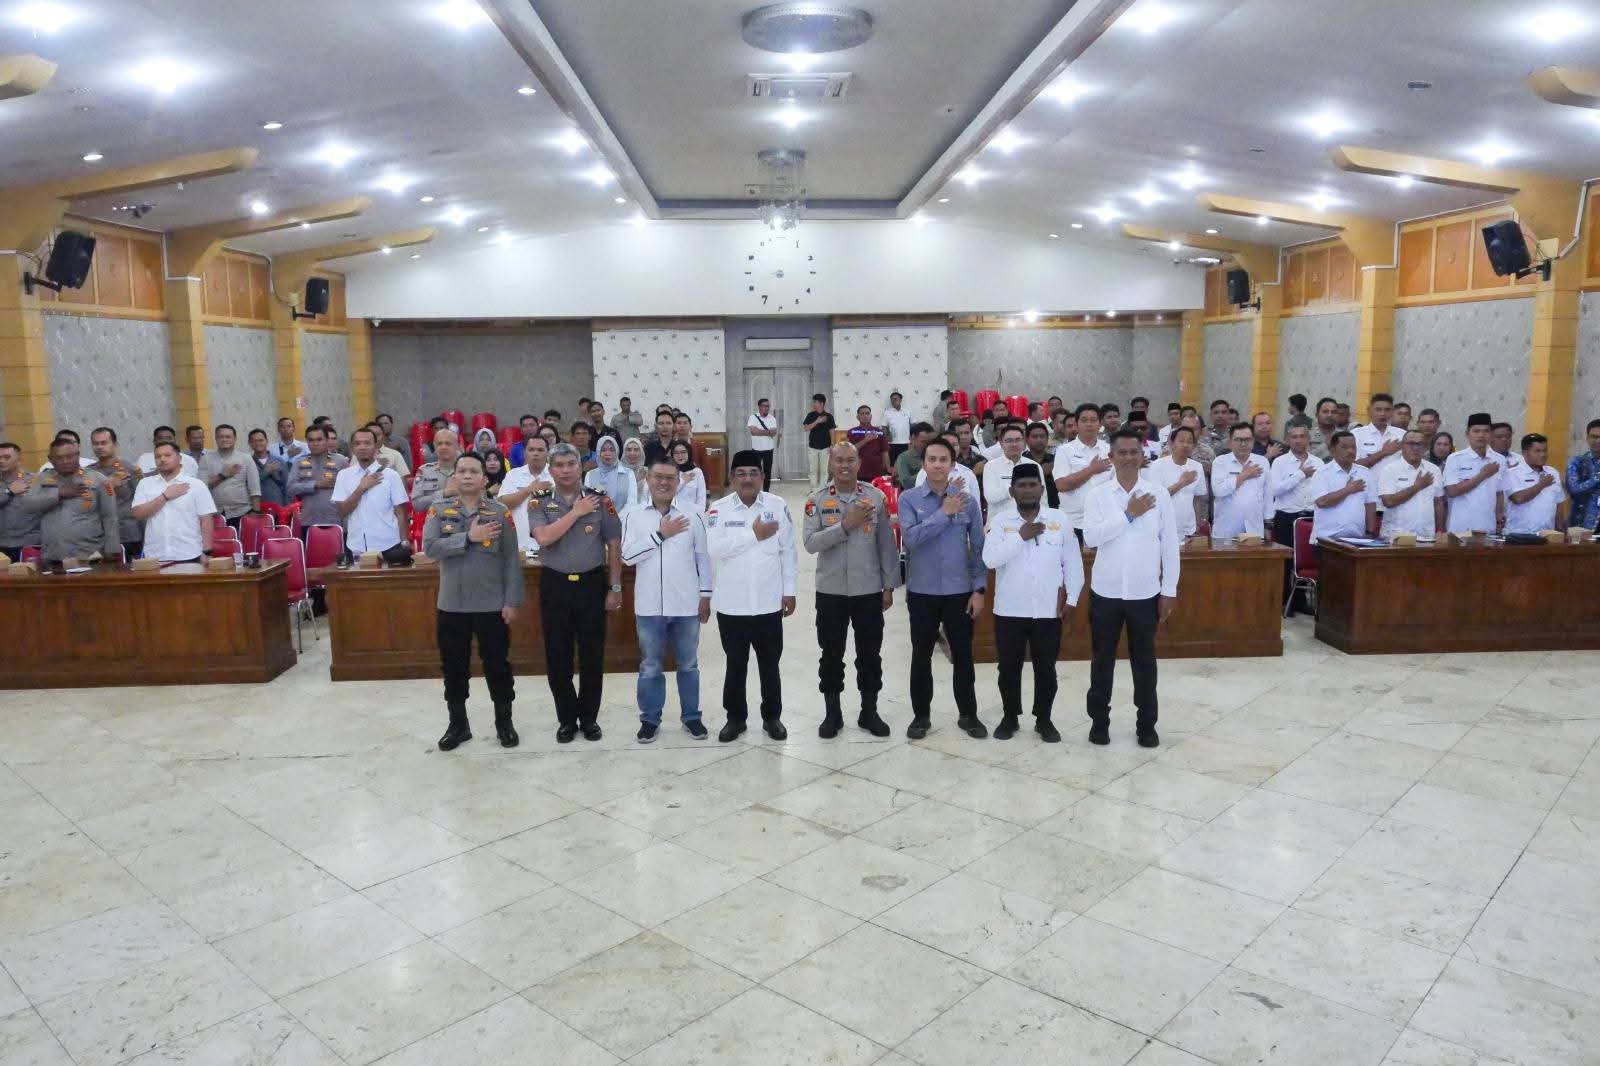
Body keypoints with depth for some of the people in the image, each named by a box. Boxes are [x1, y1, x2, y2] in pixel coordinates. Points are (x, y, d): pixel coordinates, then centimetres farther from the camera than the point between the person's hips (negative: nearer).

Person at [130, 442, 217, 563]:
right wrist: (165, 496, -9)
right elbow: (138, 513, -3)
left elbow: (206, 520, 0)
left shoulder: (196, 485, 2)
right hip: (154, 557, 2)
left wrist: (206, 552, -6)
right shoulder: (145, 484, 10)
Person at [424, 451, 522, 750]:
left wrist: (512, 601, -8)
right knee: (453, 667, 12)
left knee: (497, 665, 8)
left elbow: (511, 559, -3)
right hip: (451, 604, 2)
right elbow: (429, 547, -12)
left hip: (492, 604, -2)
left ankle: (504, 722, 25)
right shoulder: (439, 510, 3)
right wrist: (469, 537, -20)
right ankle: (458, 724, 28)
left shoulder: (500, 511, -2)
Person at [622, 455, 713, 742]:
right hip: (649, 605, 0)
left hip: (686, 604, 0)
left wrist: (705, 595, 2)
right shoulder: (634, 516, -1)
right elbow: (628, 556, -10)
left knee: (688, 664, 12)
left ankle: (691, 716, 26)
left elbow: (703, 558, 4)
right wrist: (660, 534, -14)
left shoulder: (692, 516, -1)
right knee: (650, 666, 11)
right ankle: (650, 718, 24)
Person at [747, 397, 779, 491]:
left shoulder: (772, 419, 3)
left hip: (768, 450, 2)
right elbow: (754, 431, -21)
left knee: (768, 472, 5)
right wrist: (768, 432, -15)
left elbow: (774, 433, -11)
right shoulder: (753, 417, -6)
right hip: (756, 449, -2)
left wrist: (760, 431, -20)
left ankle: (766, 492, 14)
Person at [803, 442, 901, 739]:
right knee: (831, 654, 9)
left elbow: (887, 544, 2)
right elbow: (810, 542, -14)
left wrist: (889, 586, 2)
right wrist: (846, 524, -22)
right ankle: (832, 713, 23)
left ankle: (869, 712, 25)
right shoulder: (817, 500, -3)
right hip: (831, 590, 0)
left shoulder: (877, 497, -1)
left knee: (870, 653, 10)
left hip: (869, 590, 1)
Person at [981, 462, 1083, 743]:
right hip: (1009, 610, 0)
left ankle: (1044, 719, 24)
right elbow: (990, 559, -16)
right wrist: (1022, 536, -17)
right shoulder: (1000, 522, -3)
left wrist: (1072, 600, 2)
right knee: (1009, 668, 10)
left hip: (1049, 610, 1)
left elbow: (1073, 563, 5)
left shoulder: (1060, 520, 1)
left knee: (1046, 668, 9)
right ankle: (1009, 717, 25)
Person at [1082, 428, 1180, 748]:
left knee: (1144, 660, 11)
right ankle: (1099, 720, 25)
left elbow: (1170, 544, 1)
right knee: (1102, 659, 11)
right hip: (1106, 591, 0)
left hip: (1145, 592, 0)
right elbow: (1091, 537, -17)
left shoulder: (1158, 494, -2)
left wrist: (1169, 590, -1)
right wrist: (1128, 514, -18)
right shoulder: (1097, 495, -4)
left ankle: (1147, 724, 25)